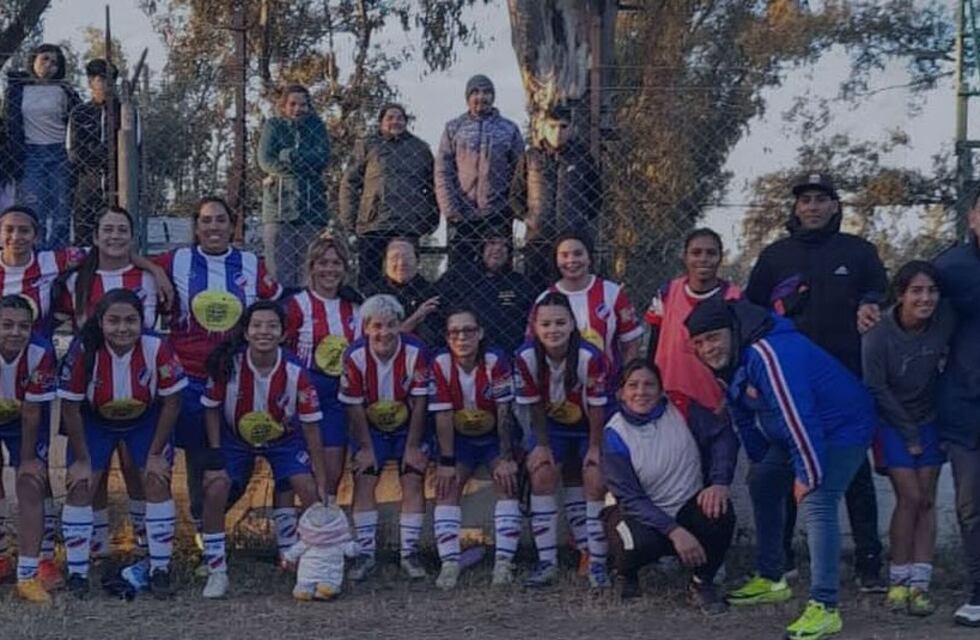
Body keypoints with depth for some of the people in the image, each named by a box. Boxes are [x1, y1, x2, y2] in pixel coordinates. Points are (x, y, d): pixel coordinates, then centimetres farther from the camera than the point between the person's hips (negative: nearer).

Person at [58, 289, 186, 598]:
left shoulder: (157, 349, -30)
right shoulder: (83, 352, -30)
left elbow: (171, 403, -17)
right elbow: (70, 408, -17)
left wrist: (156, 454, -13)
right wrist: (81, 459, -12)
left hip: (147, 419, 0)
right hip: (94, 421, 1)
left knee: (157, 482, -11)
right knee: (80, 487, -8)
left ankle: (160, 571, 1)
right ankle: (77, 573, 5)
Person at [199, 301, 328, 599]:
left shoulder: (296, 373, -25)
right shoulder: (228, 364, -24)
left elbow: (311, 430, -18)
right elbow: (212, 408, -7)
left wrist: (322, 484, -18)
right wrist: (215, 452, -16)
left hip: (284, 439, 0)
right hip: (235, 438, 0)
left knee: (310, 491, -16)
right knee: (214, 491, -19)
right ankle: (216, 571, -2)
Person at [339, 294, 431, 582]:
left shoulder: (415, 352, -23)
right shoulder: (355, 356, -21)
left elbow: (419, 402, -16)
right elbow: (354, 406, -13)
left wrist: (412, 446, -13)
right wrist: (366, 448, -10)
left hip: (409, 426, 0)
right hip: (370, 428, 1)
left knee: (413, 481, -8)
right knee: (364, 480, -9)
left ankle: (410, 553, 2)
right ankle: (366, 553, -1)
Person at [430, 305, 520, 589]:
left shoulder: (496, 362, -24)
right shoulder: (440, 365, -18)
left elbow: (504, 413, -21)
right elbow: (443, 416, -17)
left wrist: (506, 458, -22)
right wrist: (446, 462, -18)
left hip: (495, 437, -2)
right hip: (460, 439, 2)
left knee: (507, 483, -19)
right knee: (446, 487, -14)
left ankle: (503, 562, -19)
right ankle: (449, 563, -16)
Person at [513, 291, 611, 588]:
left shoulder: (591, 358, -31)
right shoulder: (525, 357, -24)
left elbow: (596, 407, -20)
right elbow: (533, 406, -11)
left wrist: (595, 447, -12)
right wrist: (542, 445, -6)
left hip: (588, 425, -2)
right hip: (551, 424, 2)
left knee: (595, 482, -12)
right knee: (541, 475, -13)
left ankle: (597, 563, 2)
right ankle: (547, 563, -6)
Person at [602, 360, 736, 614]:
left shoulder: (680, 408, -7)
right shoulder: (614, 435, -14)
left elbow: (723, 435, -5)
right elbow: (630, 498, -17)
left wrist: (720, 482, -22)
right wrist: (674, 531, -27)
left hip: (690, 507, 2)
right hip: (643, 516, -2)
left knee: (720, 512, -29)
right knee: (640, 544, -34)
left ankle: (703, 583, -1)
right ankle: (628, 573, 6)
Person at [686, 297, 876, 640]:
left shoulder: (767, 354, -31)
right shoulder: (733, 360, 1)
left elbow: (798, 417, -32)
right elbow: (744, 416, 15)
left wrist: (808, 474, -26)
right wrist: (758, 461, 17)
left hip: (841, 428, -11)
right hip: (799, 432, 11)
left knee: (818, 505, -23)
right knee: (763, 484, 17)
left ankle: (824, 608, -21)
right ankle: (770, 580, 31)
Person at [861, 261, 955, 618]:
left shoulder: (946, 320, -16)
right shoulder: (879, 333, -22)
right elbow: (877, 388, -13)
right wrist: (908, 434, -9)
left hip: (930, 418, 3)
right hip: (892, 420, -3)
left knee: (927, 499, -1)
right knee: (910, 497, -9)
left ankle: (919, 584, 2)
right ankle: (898, 582, 3)